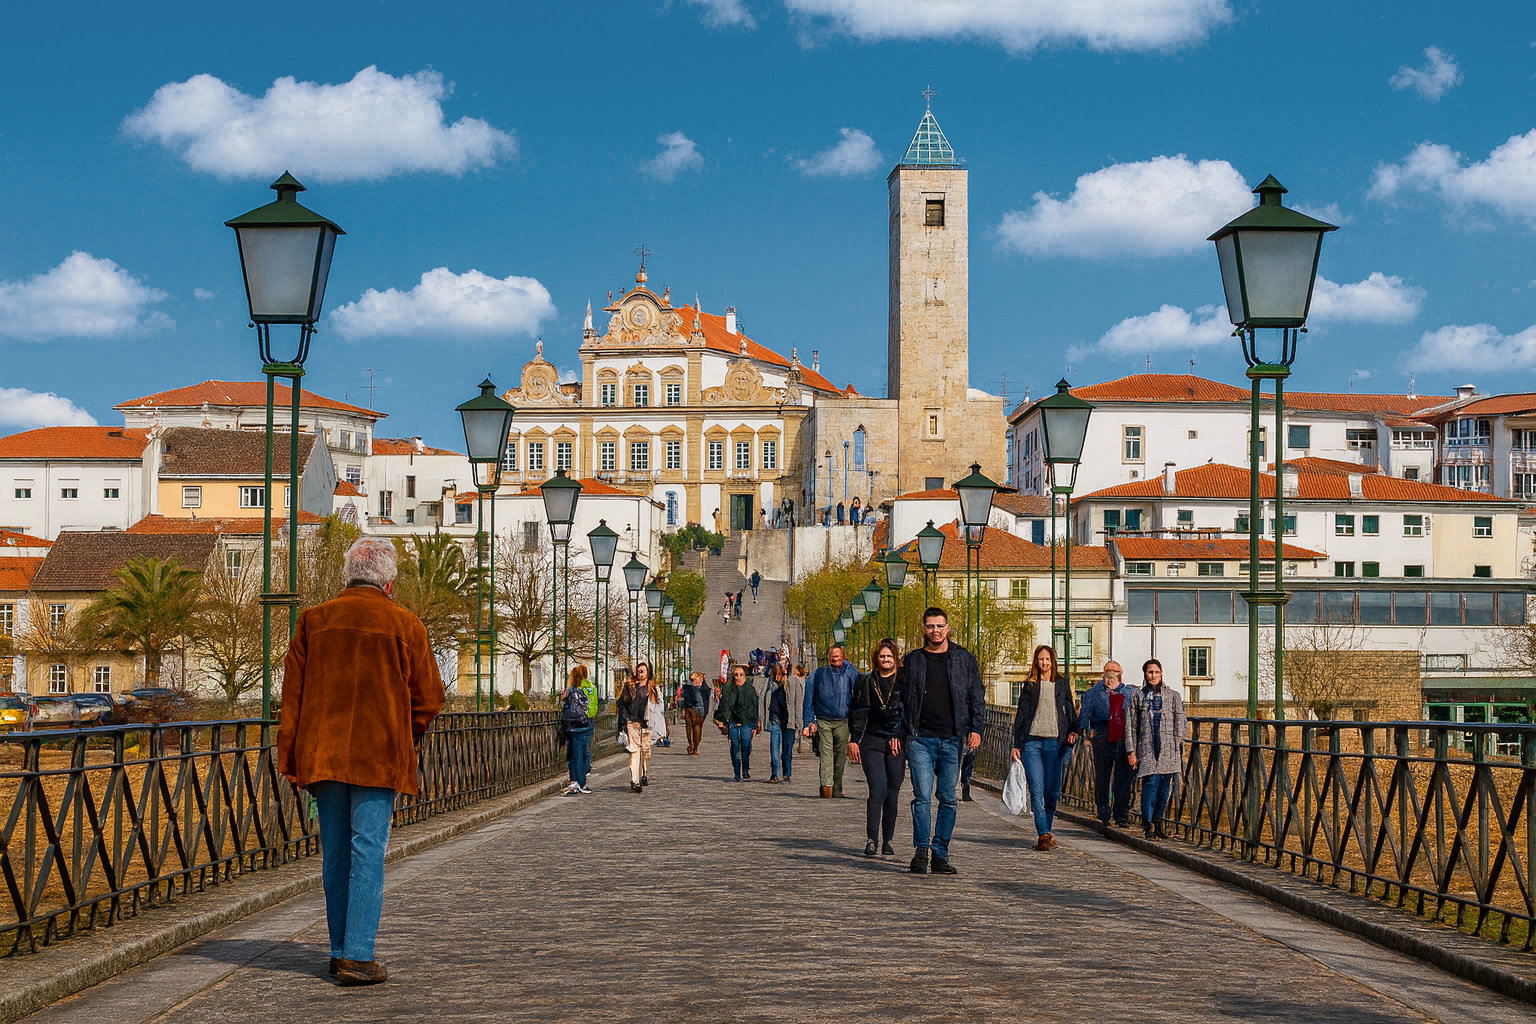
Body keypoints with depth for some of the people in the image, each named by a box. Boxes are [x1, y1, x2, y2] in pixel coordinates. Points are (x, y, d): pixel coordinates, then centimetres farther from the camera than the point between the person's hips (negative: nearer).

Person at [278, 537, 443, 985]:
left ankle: (340, 951, 20)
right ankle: (358, 957, -7)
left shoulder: (313, 620, 5)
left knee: (335, 855, 13)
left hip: (322, 755, 4)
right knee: (368, 853, -2)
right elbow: (429, 696, -1)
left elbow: (292, 693, 5)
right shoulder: (404, 625, -4)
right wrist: (406, 741, 16)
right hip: (378, 756, -4)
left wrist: (289, 756, 9)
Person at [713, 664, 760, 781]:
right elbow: (724, 707, 6)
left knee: (746, 747, -12)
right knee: (735, 748, 1)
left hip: (747, 723, -1)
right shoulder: (729, 690, 7)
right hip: (733, 723, 1)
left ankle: (746, 773, -8)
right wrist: (723, 722, -4)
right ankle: (737, 774, 8)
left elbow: (755, 708, 8)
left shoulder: (751, 689, 7)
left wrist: (755, 725, 4)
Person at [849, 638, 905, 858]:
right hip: (872, 741, -1)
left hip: (897, 743, 1)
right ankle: (872, 840, -11)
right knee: (878, 790, -12)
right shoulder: (867, 682, 8)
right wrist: (854, 740, 4)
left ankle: (887, 841, 13)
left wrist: (899, 736, -6)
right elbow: (858, 712, 10)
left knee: (893, 792, 4)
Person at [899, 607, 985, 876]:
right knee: (922, 796, -10)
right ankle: (921, 850, -4)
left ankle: (940, 854, 9)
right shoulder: (912, 661, 10)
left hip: (952, 740, 1)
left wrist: (975, 728, -2)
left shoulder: (964, 659, 9)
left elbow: (977, 697, 9)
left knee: (948, 798, 3)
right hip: (920, 739, -1)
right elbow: (900, 699, 14)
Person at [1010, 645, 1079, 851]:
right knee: (1037, 789, -10)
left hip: (1054, 742, 1)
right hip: (1032, 741, -1)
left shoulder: (1062, 684, 13)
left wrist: (1073, 731, -3)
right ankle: (1044, 834, -14)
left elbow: (1070, 710, 16)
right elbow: (1021, 714, 9)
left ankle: (1044, 832, 13)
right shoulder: (1029, 685, 10)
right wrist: (1016, 744, 4)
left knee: (1052, 790, 1)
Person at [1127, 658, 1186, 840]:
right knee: (1151, 782, -14)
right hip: (1147, 747, -1)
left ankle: (1157, 821, 15)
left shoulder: (1173, 696, 11)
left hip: (1168, 748, 1)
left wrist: (1179, 748, -1)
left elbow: (1179, 723, 8)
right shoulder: (1137, 696, 10)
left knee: (1165, 786, 1)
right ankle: (1148, 824, -11)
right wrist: (1131, 751, 2)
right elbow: (1131, 725, 8)